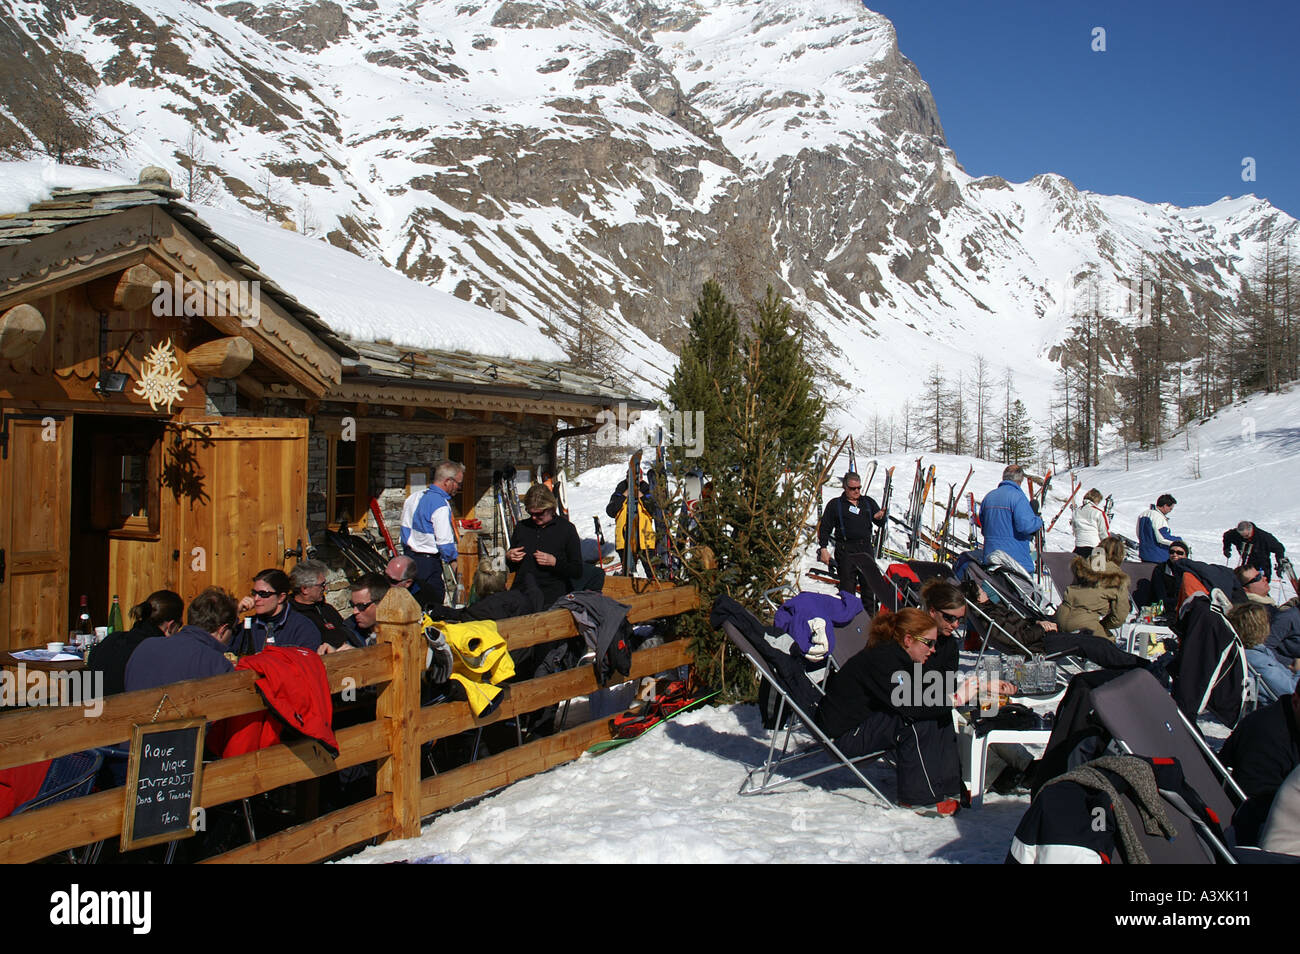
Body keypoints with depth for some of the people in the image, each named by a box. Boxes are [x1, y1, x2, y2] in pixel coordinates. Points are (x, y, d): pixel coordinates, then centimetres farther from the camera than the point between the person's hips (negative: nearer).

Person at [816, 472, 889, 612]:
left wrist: (879, 517, -11)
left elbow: (881, 523, 13)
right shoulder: (835, 504, 4)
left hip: (866, 549, 4)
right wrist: (823, 548, -6)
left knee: (870, 584, 5)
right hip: (846, 551, -4)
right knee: (847, 586, -4)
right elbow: (824, 528, 4)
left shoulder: (868, 502, 15)